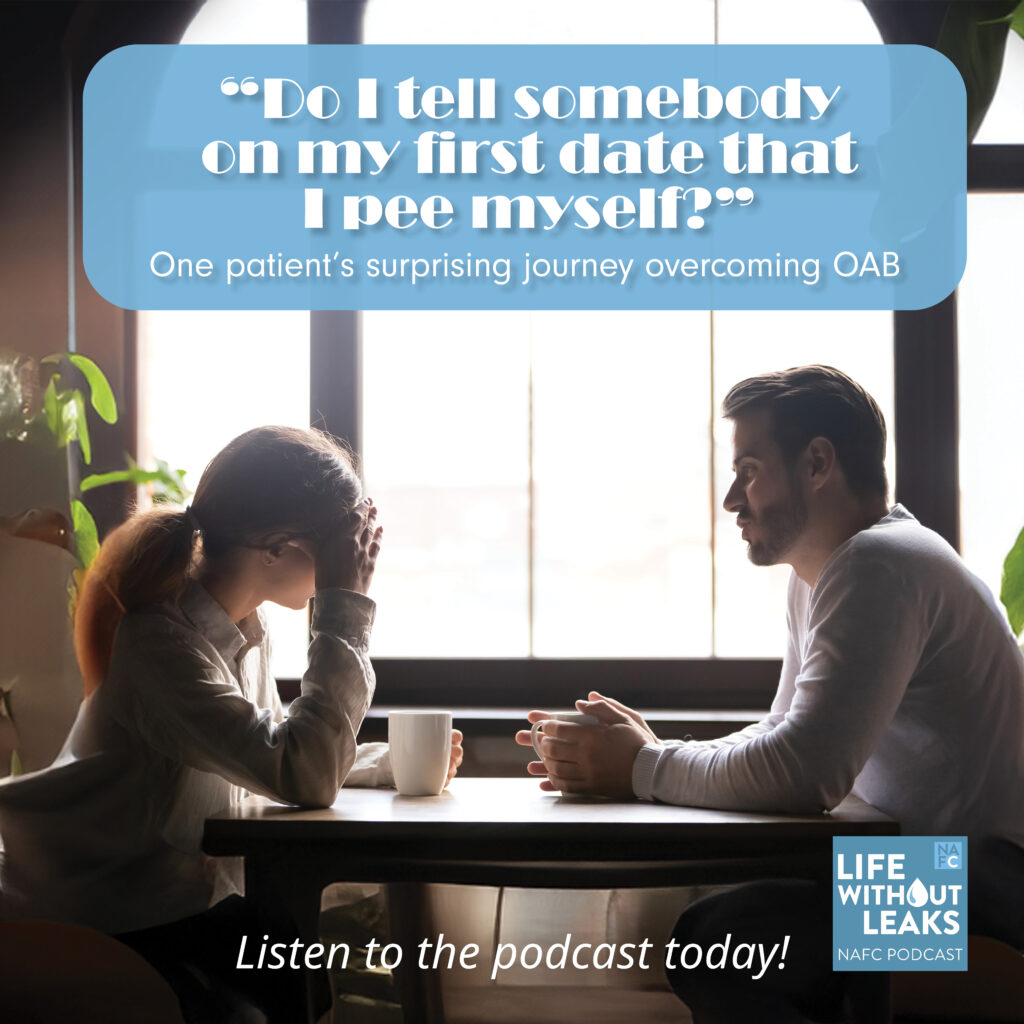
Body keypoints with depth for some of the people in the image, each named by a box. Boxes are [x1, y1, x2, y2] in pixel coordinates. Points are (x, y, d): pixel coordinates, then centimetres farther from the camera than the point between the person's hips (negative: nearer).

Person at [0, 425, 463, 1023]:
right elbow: (305, 779, -33)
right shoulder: (162, 642, -25)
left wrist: (389, 762, 1)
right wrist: (346, 610, -27)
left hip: (190, 894, 8)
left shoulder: (246, 629, 3)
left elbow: (276, 756, 16)